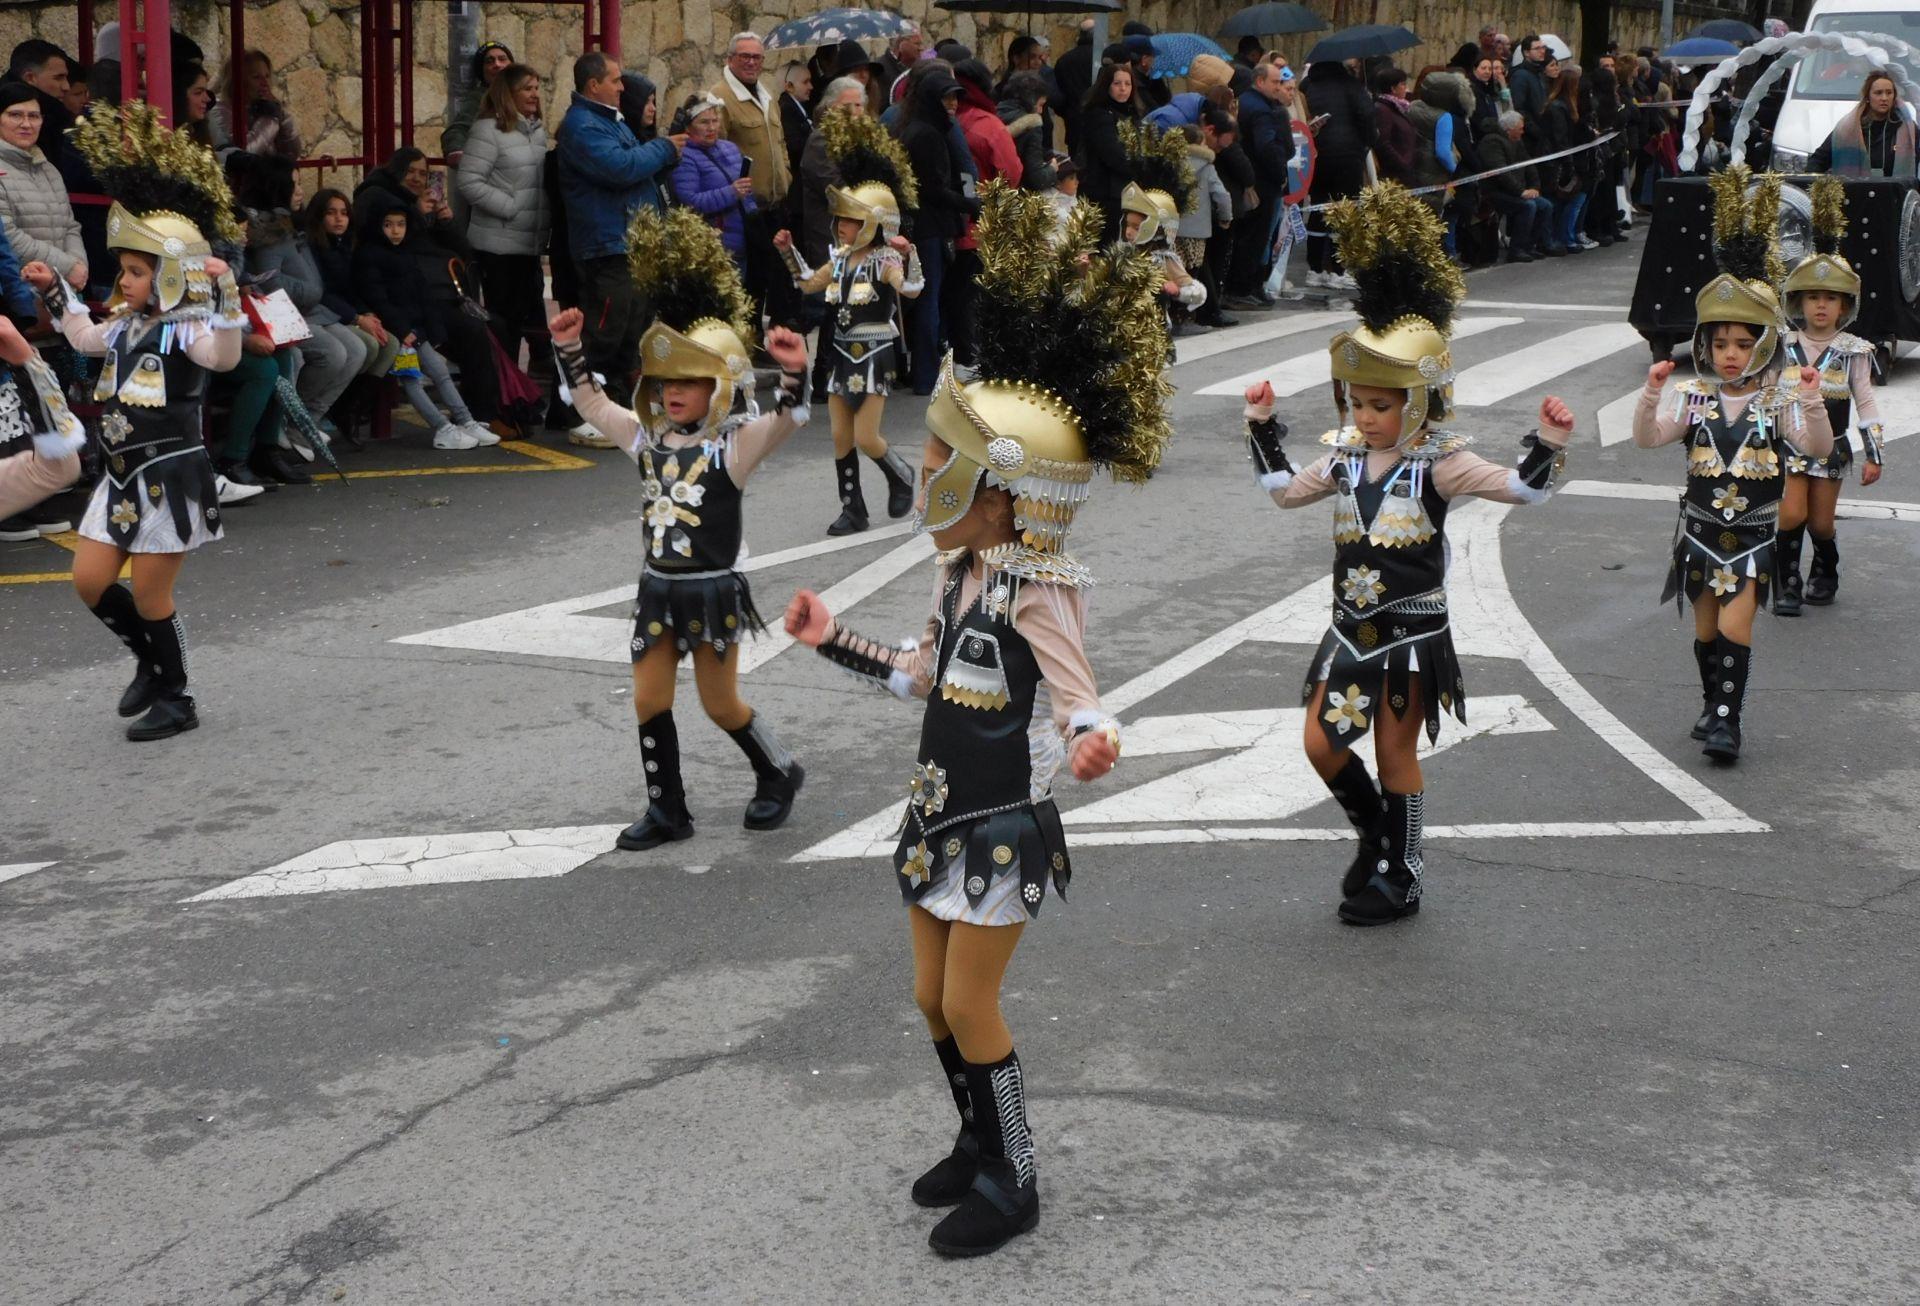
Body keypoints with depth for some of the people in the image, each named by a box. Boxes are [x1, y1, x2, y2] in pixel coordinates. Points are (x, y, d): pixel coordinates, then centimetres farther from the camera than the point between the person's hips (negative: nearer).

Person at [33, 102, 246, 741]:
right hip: (123, 475, 9)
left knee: (149, 596, -1)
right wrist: (54, 293, 33)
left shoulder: (186, 330, -15)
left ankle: (175, 700, 17)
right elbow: (85, 335, 33)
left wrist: (224, 298, -47)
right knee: (90, 581, 10)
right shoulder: (124, 328, 11)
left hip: (171, 475, -9)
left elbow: (224, 354, -37)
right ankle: (152, 663, 32)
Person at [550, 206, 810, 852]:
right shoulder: (648, 437, 6)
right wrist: (570, 350, 3)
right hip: (657, 589, 6)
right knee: (650, 700, 5)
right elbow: (593, 404, 14)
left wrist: (793, 373, -46)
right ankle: (666, 810, 17)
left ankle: (779, 775, 30)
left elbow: (785, 419, -28)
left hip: (713, 591, -6)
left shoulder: (735, 444, -12)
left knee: (721, 703, 5)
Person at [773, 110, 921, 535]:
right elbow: (808, 284, 23)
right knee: (841, 437, 6)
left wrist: (908, 256, -46)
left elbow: (911, 289, -32)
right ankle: (853, 510, 14)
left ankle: (901, 478, 22)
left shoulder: (885, 260, -14)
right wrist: (789, 252, 15)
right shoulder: (840, 259, 7)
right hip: (842, 354, 7)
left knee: (866, 438, -7)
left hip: (874, 356, -7)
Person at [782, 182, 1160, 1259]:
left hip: (1006, 830, -9)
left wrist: (1092, 746, -49)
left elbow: (1083, 704, -27)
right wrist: (835, 641, 23)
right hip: (942, 816, 9)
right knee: (934, 998, 16)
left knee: (970, 1005, -2)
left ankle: (1014, 1184, 14)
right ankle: (980, 1146, 35)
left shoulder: (1037, 595, -22)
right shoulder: (963, 574, 4)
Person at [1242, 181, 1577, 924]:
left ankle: (1403, 876, 18)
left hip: (1412, 631, -6)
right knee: (1322, 743, 5)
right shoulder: (1346, 456, 4)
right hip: (1353, 624, 6)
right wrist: (1263, 426, 15)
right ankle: (1376, 835, 30)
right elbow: (1284, 489, 19)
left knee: (1395, 754, 3)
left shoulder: (1438, 464, -13)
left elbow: (1519, 488, -18)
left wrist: (1549, 443, -33)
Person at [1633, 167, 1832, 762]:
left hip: (1755, 533, -2)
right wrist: (1651, 394, -26)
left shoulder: (1780, 399, -5)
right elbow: (1648, 438, -10)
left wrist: (1812, 404, -30)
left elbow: (1819, 447, -14)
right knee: (1706, 628, 11)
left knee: (1736, 625, -11)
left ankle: (1727, 720, -7)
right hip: (1702, 528, 2)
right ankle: (1713, 705, 29)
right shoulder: (1692, 396, -1)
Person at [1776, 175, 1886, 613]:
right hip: (1789, 444, 0)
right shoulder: (1783, 347, -3)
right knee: (1791, 515, -12)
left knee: (1821, 522, 7)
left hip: (1831, 446, 0)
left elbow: (1866, 404, 1)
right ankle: (1787, 586, 2)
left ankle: (1825, 574, 34)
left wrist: (1875, 455, 0)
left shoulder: (1853, 352, -3)